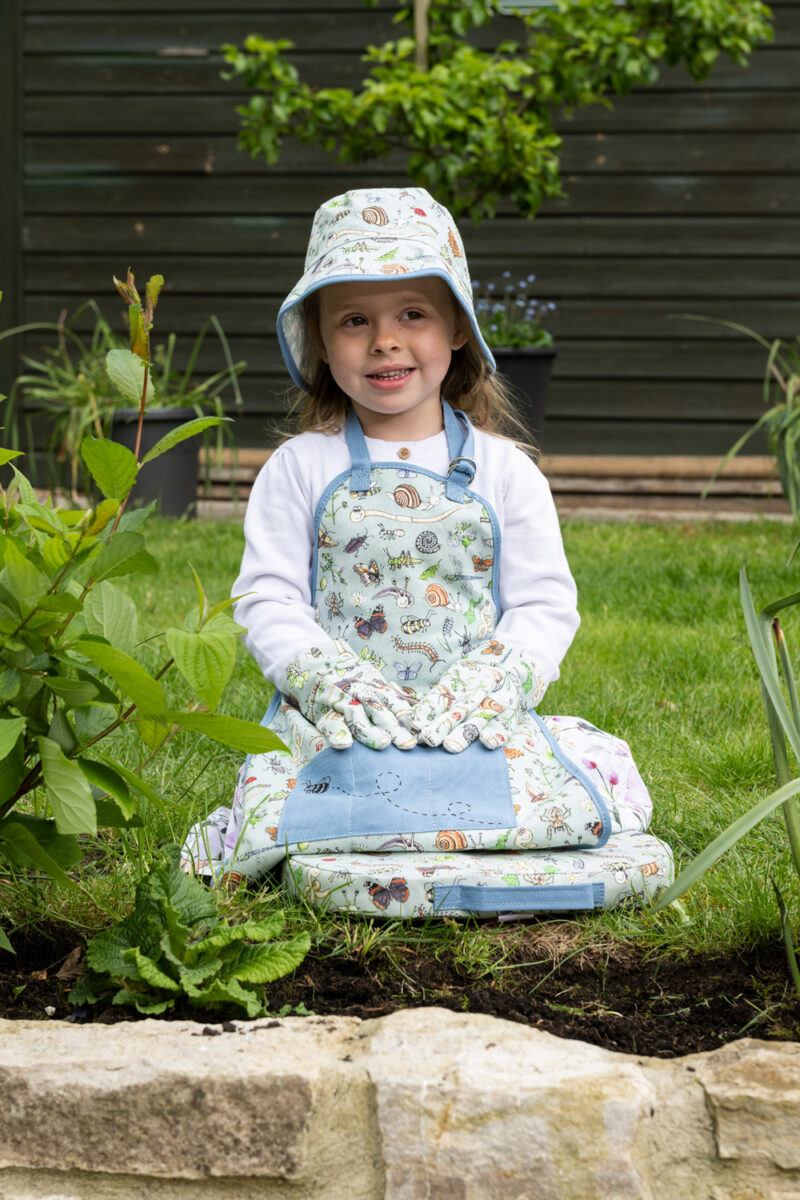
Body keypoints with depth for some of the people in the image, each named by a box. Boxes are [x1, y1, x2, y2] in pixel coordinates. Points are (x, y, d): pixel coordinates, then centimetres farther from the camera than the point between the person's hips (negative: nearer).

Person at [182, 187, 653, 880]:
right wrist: (332, 677, -16)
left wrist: (480, 685, -13)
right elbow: (266, 600, 2)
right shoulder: (301, 470, 7)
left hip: (474, 718, 1)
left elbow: (545, 604, 5)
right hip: (336, 721, -1)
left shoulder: (502, 471, 8)